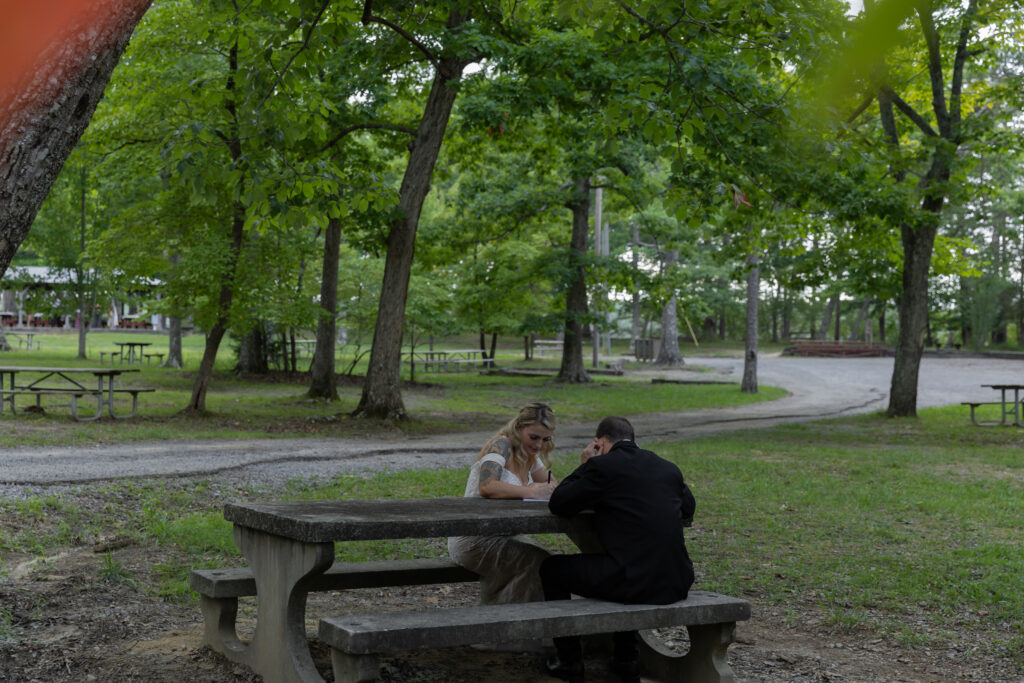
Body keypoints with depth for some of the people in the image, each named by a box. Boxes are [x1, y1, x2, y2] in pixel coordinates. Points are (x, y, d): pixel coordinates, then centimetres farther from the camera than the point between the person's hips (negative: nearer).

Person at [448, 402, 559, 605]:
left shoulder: (530, 454, 10)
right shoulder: (501, 445, -15)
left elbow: (552, 486, 16)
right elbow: (486, 487, -31)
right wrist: (533, 492, -29)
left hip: (498, 536, 8)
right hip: (472, 540, -8)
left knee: (539, 556, -14)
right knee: (535, 560, -23)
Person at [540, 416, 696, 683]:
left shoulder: (601, 465, -4)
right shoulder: (669, 468, 14)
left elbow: (557, 504, 4)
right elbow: (688, 507, 32)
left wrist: (583, 466, 16)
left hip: (632, 581, -6)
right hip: (675, 583, 6)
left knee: (551, 568, 17)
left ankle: (569, 661, 24)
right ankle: (626, 658, 38)